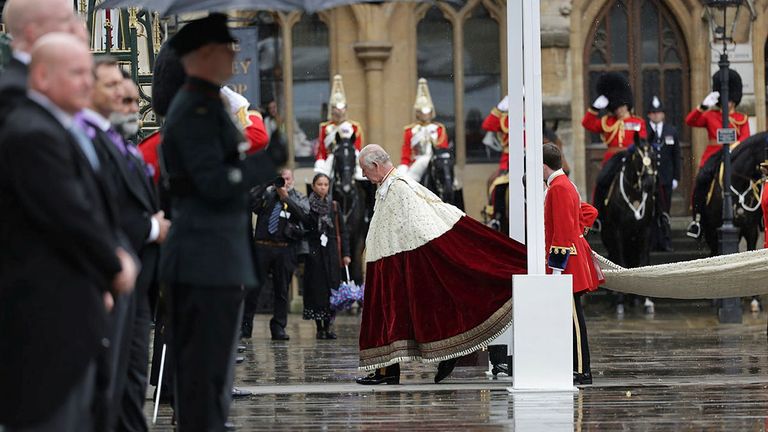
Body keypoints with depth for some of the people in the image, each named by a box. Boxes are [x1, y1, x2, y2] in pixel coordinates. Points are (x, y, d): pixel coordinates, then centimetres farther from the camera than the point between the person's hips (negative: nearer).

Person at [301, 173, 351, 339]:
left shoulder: (334, 206, 10)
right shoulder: (307, 205, 2)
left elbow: (342, 232, 10)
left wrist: (345, 254, 3)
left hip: (331, 252, 2)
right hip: (314, 252, -2)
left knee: (332, 287, -1)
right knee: (317, 288, -3)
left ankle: (328, 326, 5)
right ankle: (319, 327, 2)